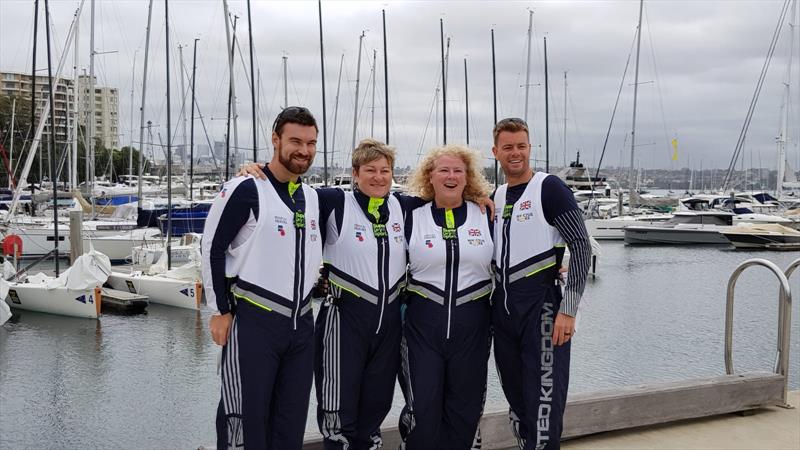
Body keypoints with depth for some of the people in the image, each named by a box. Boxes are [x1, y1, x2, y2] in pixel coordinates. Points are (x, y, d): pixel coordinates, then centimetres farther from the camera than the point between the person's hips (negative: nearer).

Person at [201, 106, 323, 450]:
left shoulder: (312, 197, 12)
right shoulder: (245, 189, -9)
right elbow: (212, 249, -8)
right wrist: (221, 311, -9)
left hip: (302, 325, 7)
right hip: (253, 322, -7)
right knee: (246, 421, -3)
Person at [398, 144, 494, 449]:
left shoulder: (486, 215, 5)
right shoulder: (412, 218, 3)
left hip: (472, 326, 1)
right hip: (422, 325, -1)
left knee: (464, 412, 9)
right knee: (422, 411, -1)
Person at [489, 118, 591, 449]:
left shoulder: (549, 188, -7)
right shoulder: (495, 197, 13)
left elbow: (580, 246, -12)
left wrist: (568, 309, -18)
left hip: (541, 304, -7)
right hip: (502, 306, 7)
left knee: (544, 400, -7)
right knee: (514, 396, 14)